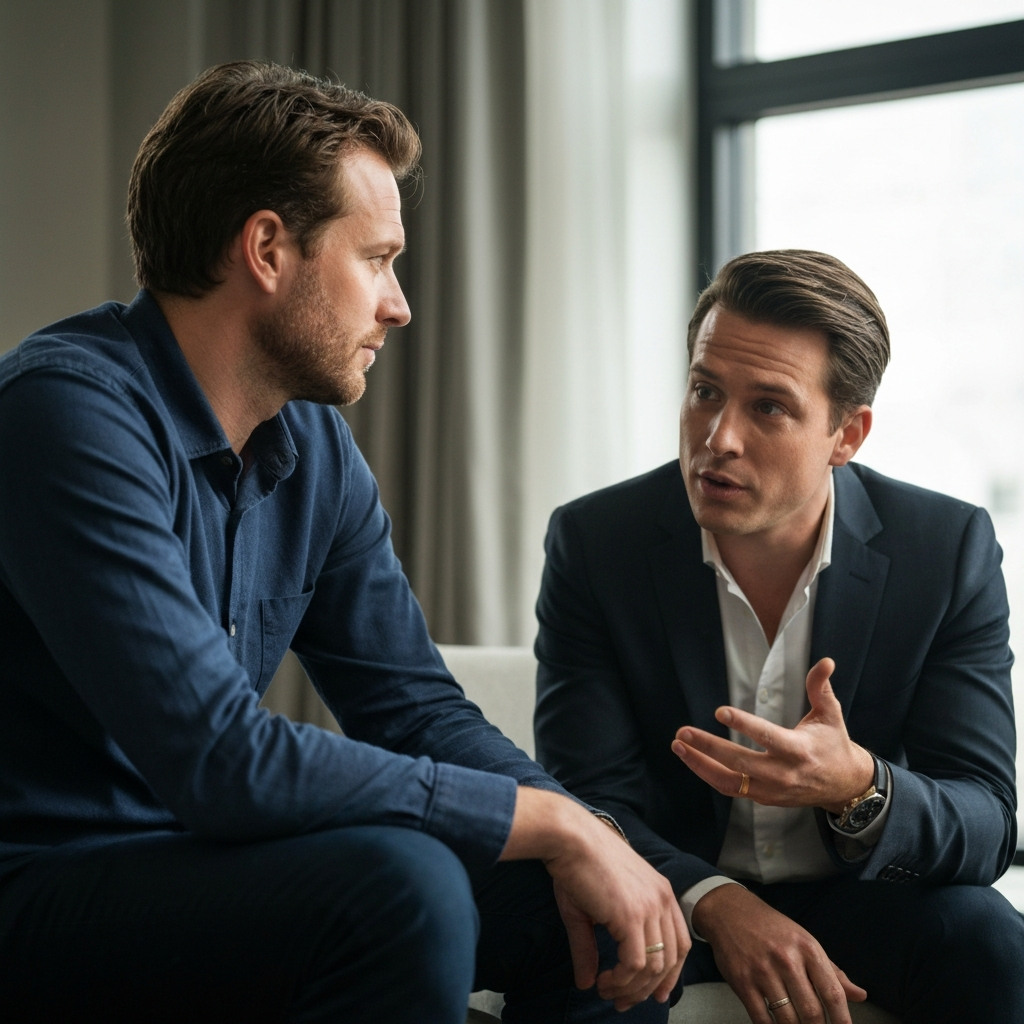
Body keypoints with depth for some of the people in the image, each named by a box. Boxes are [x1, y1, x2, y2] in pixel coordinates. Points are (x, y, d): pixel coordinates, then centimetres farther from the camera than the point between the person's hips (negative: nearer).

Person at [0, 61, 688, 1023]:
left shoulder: (316, 449, 6)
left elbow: (415, 705, 8)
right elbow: (221, 761, -27)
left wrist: (582, 834, -11)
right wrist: (555, 822, -22)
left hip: (198, 868, 8)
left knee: (590, 904, 0)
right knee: (395, 881, -30)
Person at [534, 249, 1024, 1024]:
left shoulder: (950, 550, -11)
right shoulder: (595, 542, -11)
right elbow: (589, 796, -13)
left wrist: (857, 789, -36)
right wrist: (716, 903, -33)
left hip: (859, 895, 2)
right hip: (675, 895, -1)